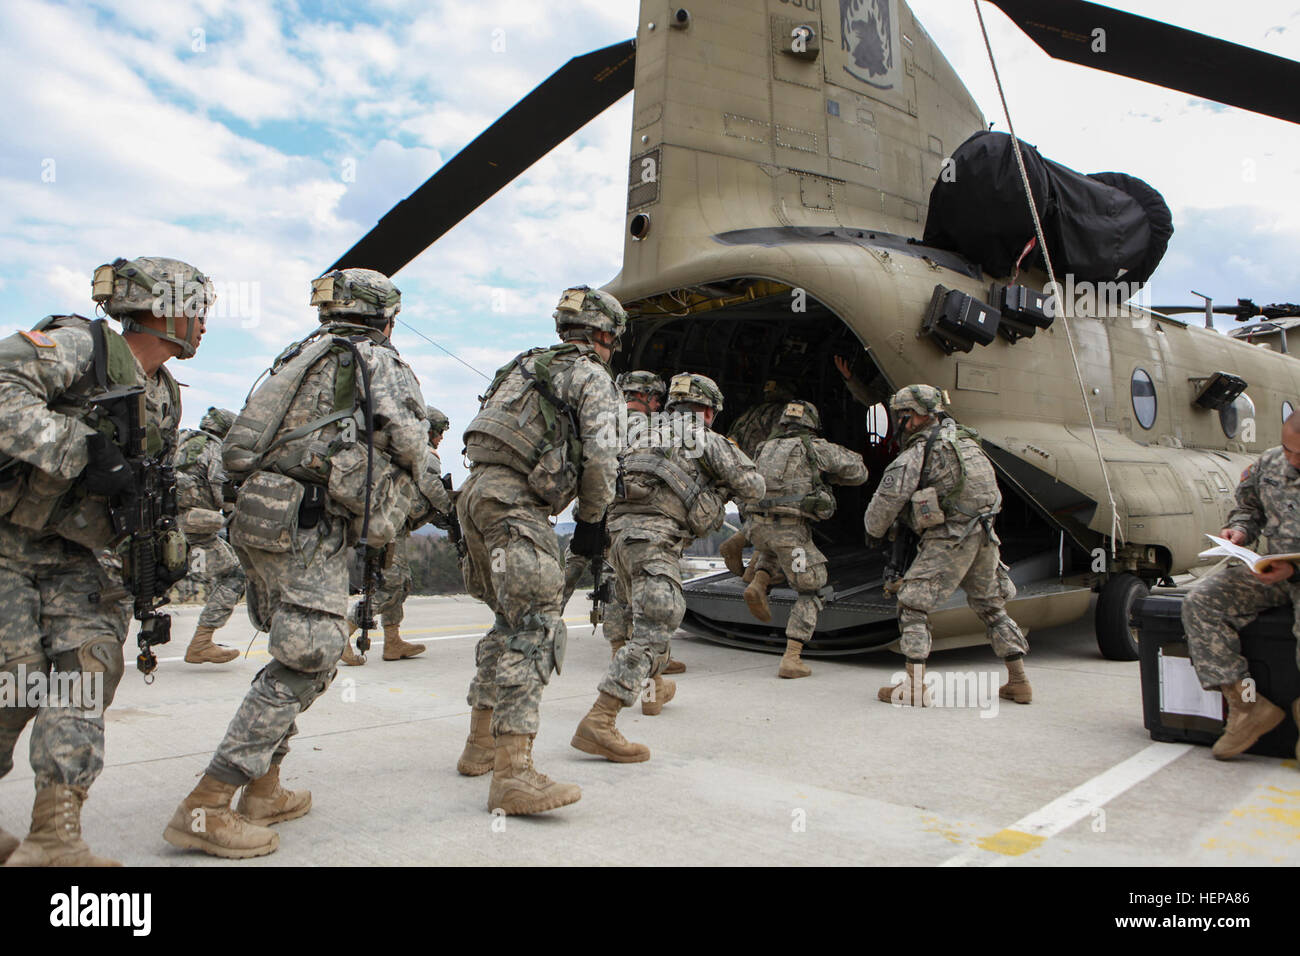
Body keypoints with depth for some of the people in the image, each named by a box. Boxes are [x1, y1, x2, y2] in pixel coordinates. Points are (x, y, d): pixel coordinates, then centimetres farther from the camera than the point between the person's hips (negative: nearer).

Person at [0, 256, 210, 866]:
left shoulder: (165, 396, 12)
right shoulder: (77, 345, -12)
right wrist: (82, 449, -34)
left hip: (73, 553, 7)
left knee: (89, 667, -6)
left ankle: (54, 839, -1)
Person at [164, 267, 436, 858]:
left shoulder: (299, 357, 24)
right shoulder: (378, 360, 1)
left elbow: (237, 451, 22)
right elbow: (409, 441, -9)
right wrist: (417, 481, 9)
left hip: (260, 515, 9)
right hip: (306, 528, -9)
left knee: (312, 656, 17)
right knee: (305, 661, -8)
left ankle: (262, 791, 21)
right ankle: (204, 809, -9)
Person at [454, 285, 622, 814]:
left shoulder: (527, 365, 27)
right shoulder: (593, 377, 2)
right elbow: (600, 458, -8)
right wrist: (591, 521, 3)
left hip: (475, 491, 9)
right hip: (515, 502, -9)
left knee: (512, 618, 18)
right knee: (535, 627, -15)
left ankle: (481, 745, 23)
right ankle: (513, 775, -22)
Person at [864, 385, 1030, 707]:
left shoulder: (916, 454, -7)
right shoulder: (965, 440, 16)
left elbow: (888, 499, -11)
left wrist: (874, 531, 9)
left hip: (949, 540, -8)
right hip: (984, 535, 8)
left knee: (913, 604, -1)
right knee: (992, 607, 20)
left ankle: (914, 688, -5)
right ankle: (1019, 682, 24)